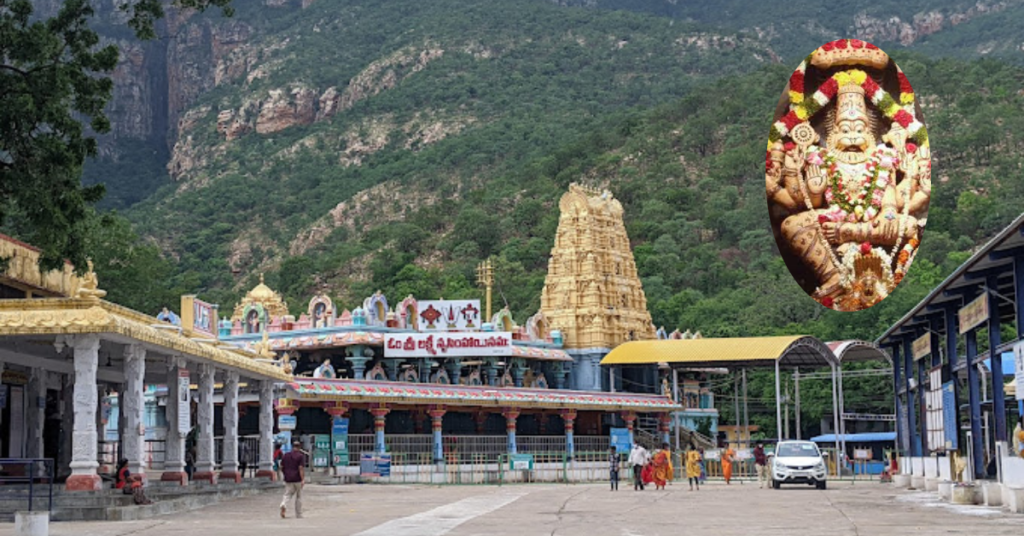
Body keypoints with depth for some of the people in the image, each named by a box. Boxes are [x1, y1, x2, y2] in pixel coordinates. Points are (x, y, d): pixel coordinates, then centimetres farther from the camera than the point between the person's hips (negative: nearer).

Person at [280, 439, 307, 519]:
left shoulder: (285, 456, 8)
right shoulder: (301, 456, -7)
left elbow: (282, 468, 11)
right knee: (299, 497, 8)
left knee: (287, 495, 4)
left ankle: (284, 505, -27)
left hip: (288, 479, 3)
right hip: (297, 479, -3)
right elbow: (301, 468, -16)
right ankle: (298, 515, 14)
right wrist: (303, 479, -17)